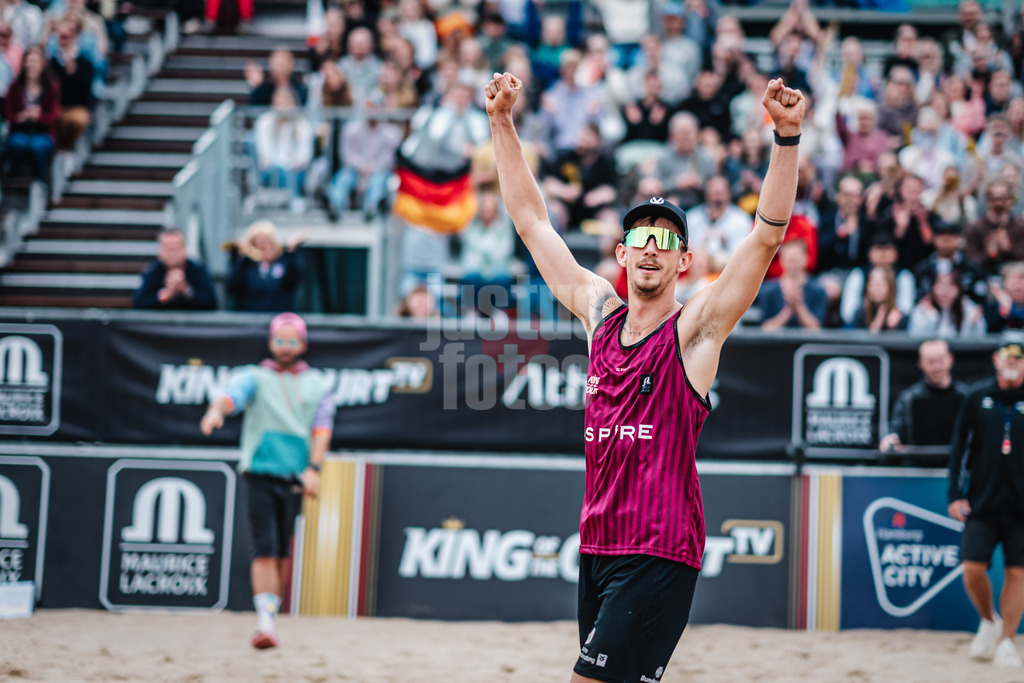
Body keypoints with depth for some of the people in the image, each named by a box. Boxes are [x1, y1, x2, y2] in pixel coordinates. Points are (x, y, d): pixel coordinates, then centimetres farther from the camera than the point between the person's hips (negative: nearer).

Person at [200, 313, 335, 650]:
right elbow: (232, 395, -13)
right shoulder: (254, 376, 8)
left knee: (282, 552, 7)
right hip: (260, 475, -2)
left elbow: (322, 429, 4)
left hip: (295, 479, 2)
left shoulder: (317, 384, 14)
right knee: (265, 549, -12)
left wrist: (313, 468, -11)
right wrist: (217, 410, -37)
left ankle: (271, 609, 21)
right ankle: (265, 621, -17)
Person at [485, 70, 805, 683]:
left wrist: (787, 137, -22)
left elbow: (768, 235, -13)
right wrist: (503, 125, 13)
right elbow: (532, 222, 15)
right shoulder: (600, 313, 11)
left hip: (661, 552, -6)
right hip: (597, 544, 6)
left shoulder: (695, 329, -3)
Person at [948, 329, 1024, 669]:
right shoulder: (977, 400, 5)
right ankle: (989, 622, 20)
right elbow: (959, 449, 7)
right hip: (982, 502, 1)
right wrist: (955, 494, 1)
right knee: (973, 568, -6)